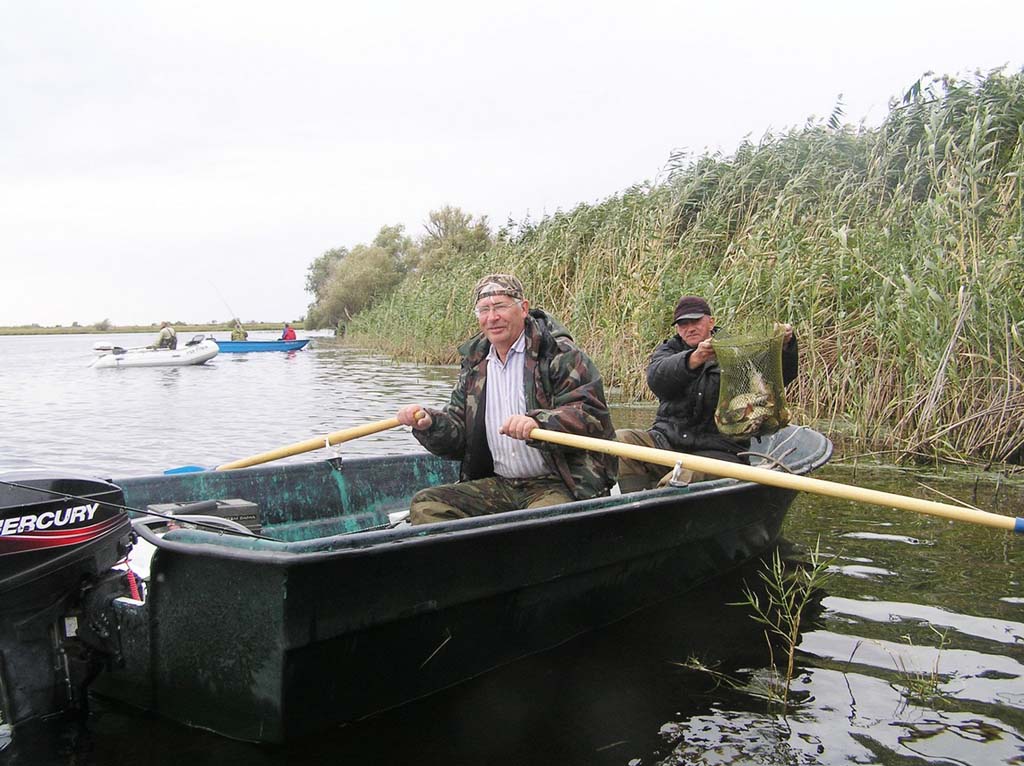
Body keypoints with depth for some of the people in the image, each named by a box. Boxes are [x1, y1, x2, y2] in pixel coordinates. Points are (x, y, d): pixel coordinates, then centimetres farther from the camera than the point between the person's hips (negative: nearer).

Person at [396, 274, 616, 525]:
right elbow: (457, 434, 16)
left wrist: (539, 423, -32)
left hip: (558, 484, -6)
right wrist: (429, 423, -6)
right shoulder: (475, 366, 15)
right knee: (425, 504, -9)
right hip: (498, 484, 6)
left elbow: (591, 415, -16)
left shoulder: (561, 355, -5)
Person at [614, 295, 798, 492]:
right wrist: (694, 359, -29)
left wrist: (784, 346, -27)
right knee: (619, 440, -23)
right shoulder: (670, 349, 15)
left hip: (718, 451, -3)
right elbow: (656, 377, -11)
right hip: (668, 440, 4)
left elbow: (781, 376, -5)